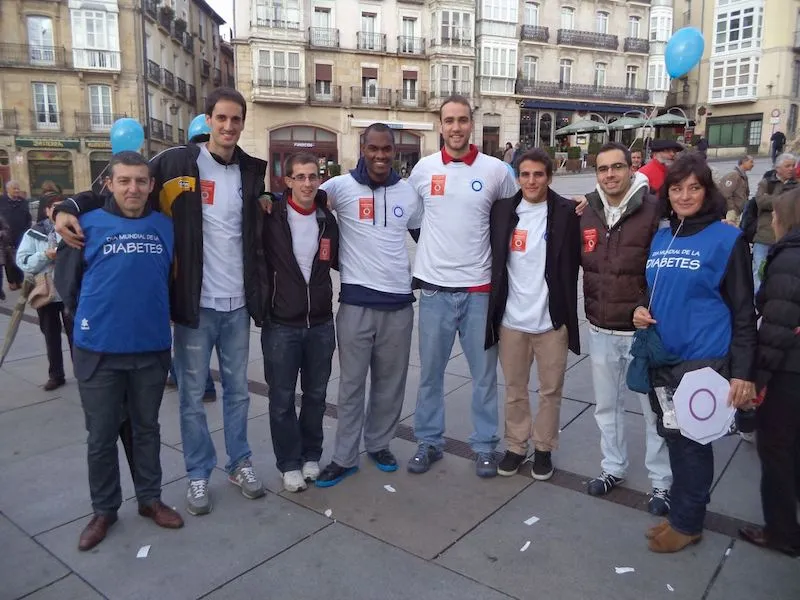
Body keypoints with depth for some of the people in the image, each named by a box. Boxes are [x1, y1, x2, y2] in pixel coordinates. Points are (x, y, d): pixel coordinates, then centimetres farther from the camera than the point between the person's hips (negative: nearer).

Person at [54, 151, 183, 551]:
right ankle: (104, 509, 28)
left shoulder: (166, 227, 2)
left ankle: (150, 499, 32)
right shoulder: (88, 225, -4)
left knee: (147, 428, 16)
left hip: (152, 347, 2)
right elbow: (67, 280, 3)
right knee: (101, 436, 10)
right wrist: (93, 316, 7)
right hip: (98, 350, -1)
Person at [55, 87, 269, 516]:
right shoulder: (176, 163, -5)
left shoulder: (252, 171, 6)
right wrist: (68, 208, -16)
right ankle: (198, 474, 26)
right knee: (192, 395, 8)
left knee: (237, 389, 15)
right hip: (195, 304, -3)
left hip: (238, 304, 3)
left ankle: (240, 463, 32)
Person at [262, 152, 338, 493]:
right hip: (280, 324, -3)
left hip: (321, 324, 4)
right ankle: (289, 463, 25)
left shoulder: (327, 219, 5)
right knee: (282, 398, 7)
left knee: (316, 394, 15)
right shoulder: (271, 218, -8)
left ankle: (311, 456, 33)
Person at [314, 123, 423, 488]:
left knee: (390, 381, 13)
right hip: (356, 300, -3)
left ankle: (379, 444, 31)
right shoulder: (341, 186, -2)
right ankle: (344, 457, 18)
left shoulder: (408, 192, 8)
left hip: (399, 301, 3)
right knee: (351, 382, 5)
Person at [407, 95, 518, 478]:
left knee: (484, 372, 9)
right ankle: (429, 441, 26)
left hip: (479, 287, 0)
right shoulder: (424, 169, 1)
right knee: (430, 371, 10)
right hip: (434, 287, 1)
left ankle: (484, 445, 25)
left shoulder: (496, 170, -1)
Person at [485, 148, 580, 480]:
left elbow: (575, 260, 0)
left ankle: (544, 448, 29)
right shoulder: (501, 210, 2)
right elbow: (494, 259, 9)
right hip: (511, 319, 2)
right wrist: (494, 307, 6)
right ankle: (515, 446, 30)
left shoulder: (567, 212, -5)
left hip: (551, 319, -2)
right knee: (515, 389, 14)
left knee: (550, 390, 11)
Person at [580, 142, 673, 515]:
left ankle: (661, 481, 26)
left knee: (654, 407, 9)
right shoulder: (584, 211, 1)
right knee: (606, 404, 17)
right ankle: (613, 467, 36)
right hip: (599, 329, 4)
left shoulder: (654, 209, -12)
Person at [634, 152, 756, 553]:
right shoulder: (660, 239, 9)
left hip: (704, 360, -6)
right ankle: (680, 514, 31)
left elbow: (743, 311, -7)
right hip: (662, 358, 6)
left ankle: (687, 523, 22)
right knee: (673, 436, 14)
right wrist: (642, 311, 0)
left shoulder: (727, 239, -8)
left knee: (691, 440, 3)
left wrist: (743, 372, -11)